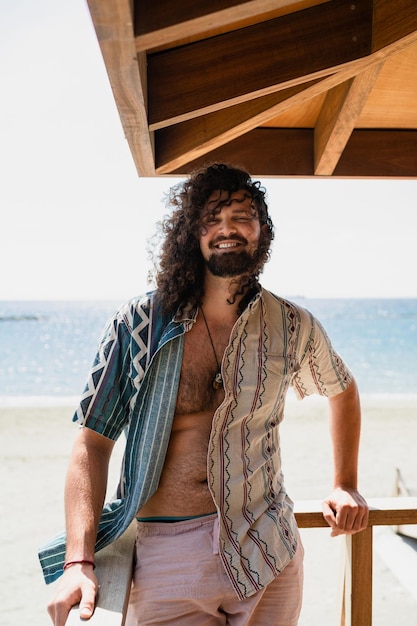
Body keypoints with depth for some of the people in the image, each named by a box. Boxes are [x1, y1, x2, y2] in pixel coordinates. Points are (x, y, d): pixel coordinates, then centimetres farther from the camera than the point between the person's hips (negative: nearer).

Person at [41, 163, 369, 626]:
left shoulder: (293, 327, -2)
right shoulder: (138, 325, -7)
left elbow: (342, 390, 19)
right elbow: (93, 441, -8)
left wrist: (346, 485, 14)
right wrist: (79, 560, -18)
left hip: (268, 552, 2)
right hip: (165, 552, -2)